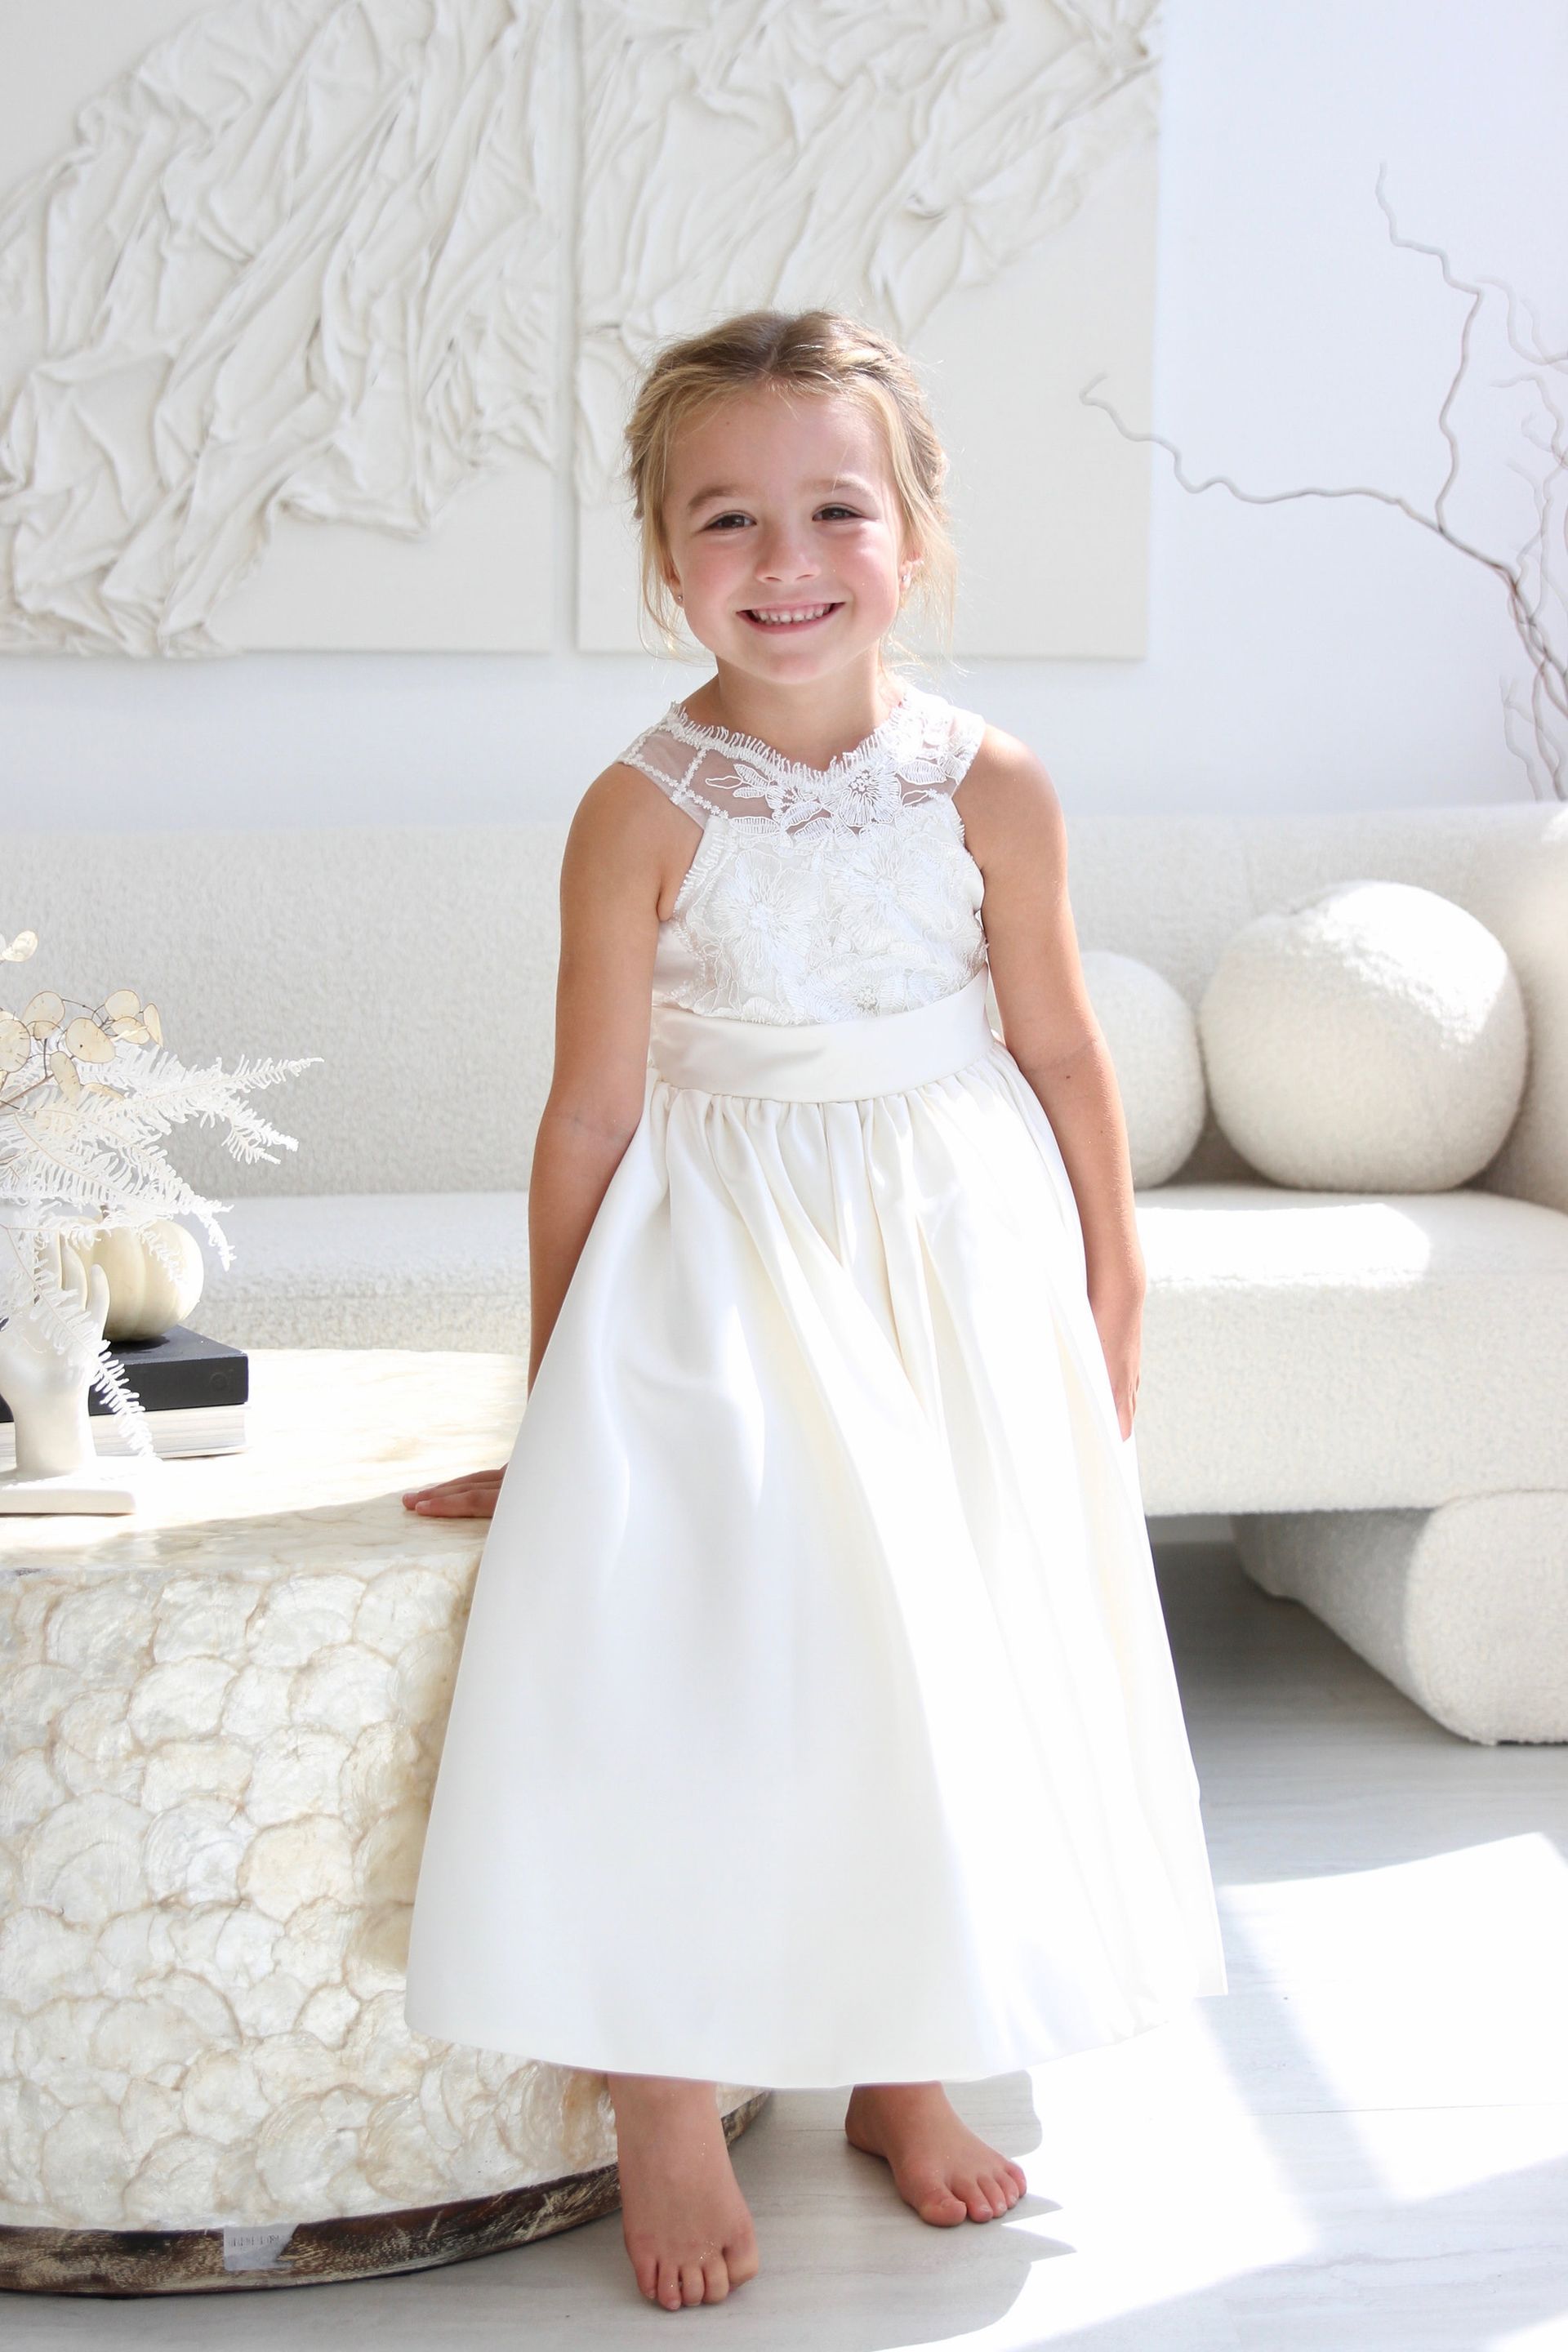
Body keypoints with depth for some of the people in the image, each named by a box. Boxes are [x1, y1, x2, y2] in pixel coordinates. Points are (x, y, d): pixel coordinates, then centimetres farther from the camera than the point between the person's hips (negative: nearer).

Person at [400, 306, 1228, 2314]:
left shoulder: (991, 790, -6)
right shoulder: (646, 811, -11)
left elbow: (1060, 1050, 5)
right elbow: (594, 1112, -7)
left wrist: (1110, 1280, 12)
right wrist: (555, 1398, -2)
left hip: (960, 1253, 3)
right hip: (722, 1264, -2)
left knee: (945, 1669, 10)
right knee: (680, 1676, -6)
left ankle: (904, 2066, 28)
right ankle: (668, 2115, 10)